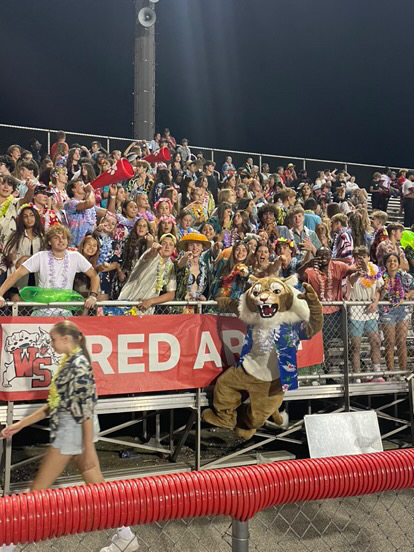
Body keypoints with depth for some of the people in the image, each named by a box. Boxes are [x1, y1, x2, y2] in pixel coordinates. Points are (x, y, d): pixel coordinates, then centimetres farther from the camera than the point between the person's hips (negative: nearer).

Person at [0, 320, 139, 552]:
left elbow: (87, 408, -21)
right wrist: (20, 424, 16)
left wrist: (88, 449, -22)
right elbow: (56, 403, 16)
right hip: (70, 429, 10)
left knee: (38, 491, 3)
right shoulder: (69, 362, 11)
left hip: (73, 430, -10)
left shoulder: (78, 365, -18)